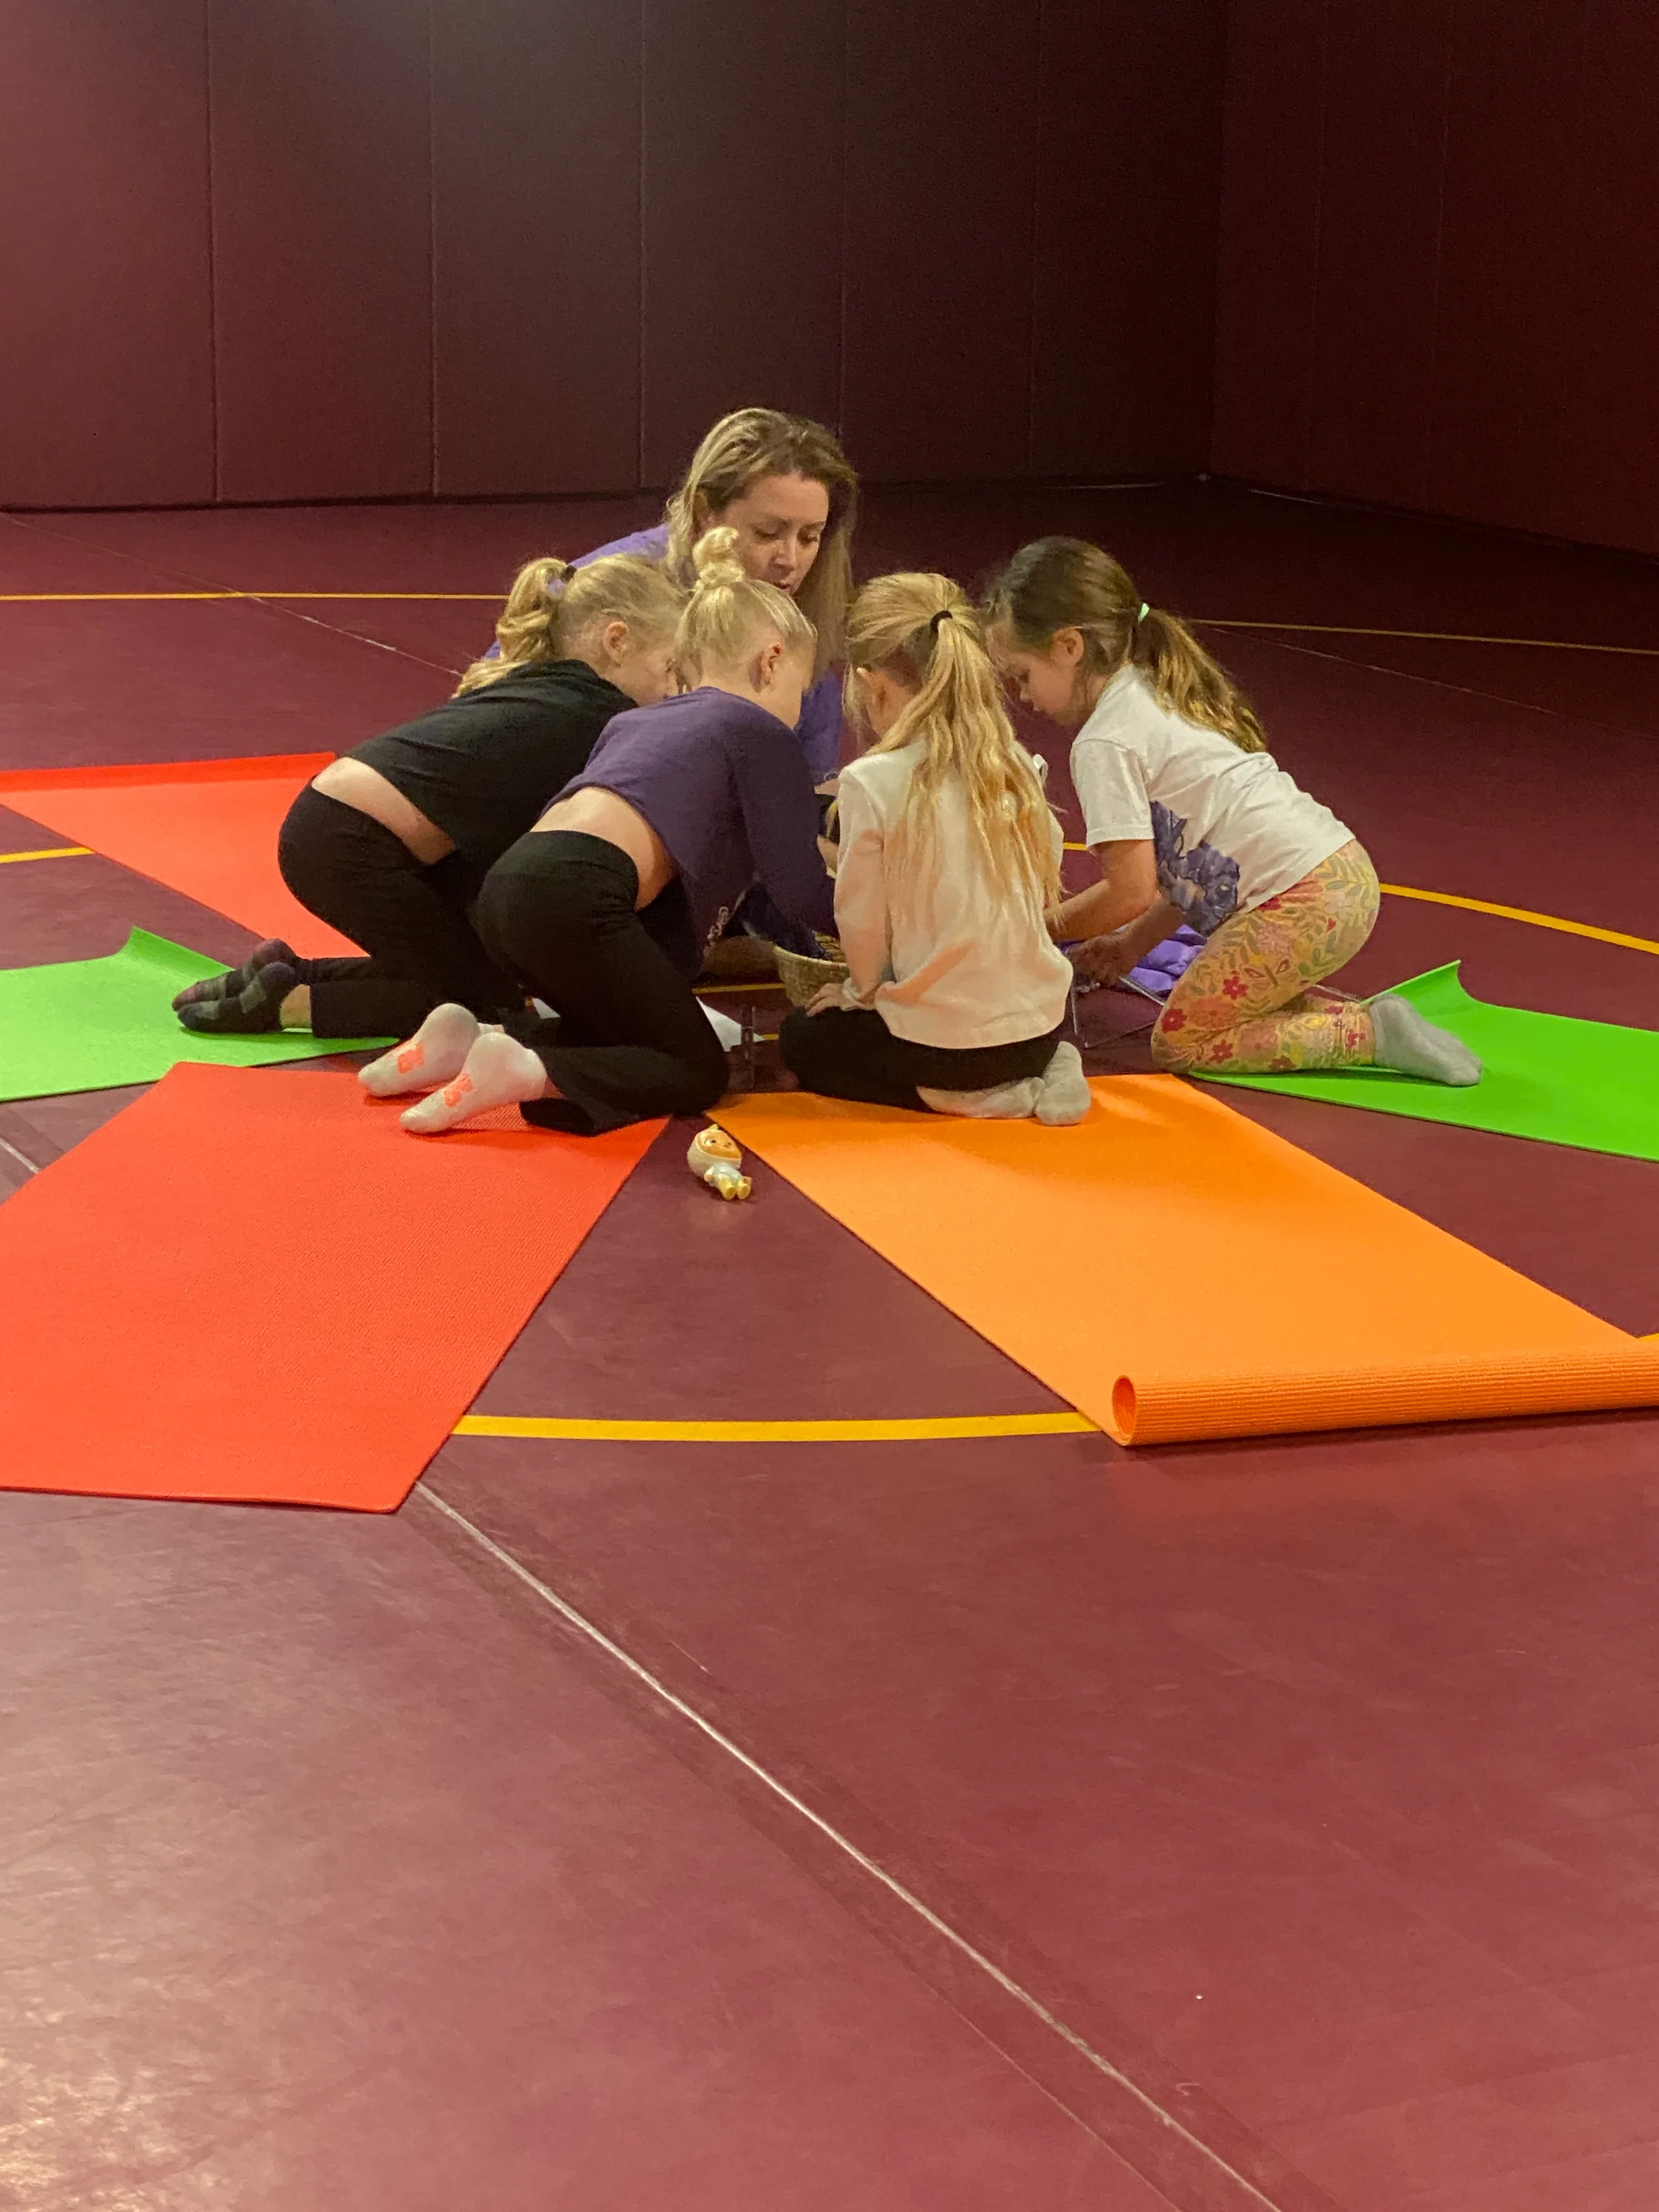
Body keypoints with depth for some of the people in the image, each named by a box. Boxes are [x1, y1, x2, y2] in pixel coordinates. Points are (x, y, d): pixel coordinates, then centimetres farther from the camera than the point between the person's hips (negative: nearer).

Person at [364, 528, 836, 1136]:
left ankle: (473, 1039, 4)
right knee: (697, 1073, 3)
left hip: (509, 884, 8)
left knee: (630, 1032, 24)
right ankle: (522, 1073, -18)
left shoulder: (636, 721, 32)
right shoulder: (761, 731, 10)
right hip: (576, 898, -8)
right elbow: (804, 896, 6)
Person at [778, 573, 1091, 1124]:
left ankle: (956, 1099, 0)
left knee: (801, 1039, 23)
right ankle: (1040, 1077, 10)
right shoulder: (1015, 764, -1)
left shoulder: (873, 782, -16)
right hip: (1040, 1028, 5)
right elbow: (1045, 883, 8)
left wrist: (863, 992, 11)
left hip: (939, 1042, -5)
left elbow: (861, 918, -10)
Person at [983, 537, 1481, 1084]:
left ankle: (1375, 1034, -8)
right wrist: (1133, 942, 21)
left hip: (1301, 902, -10)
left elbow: (1132, 890, -10)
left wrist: (1043, 926, 5)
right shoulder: (1160, 697, 22)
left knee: (1179, 1043, 0)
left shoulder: (1106, 742, -9)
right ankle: (1356, 1018, 8)